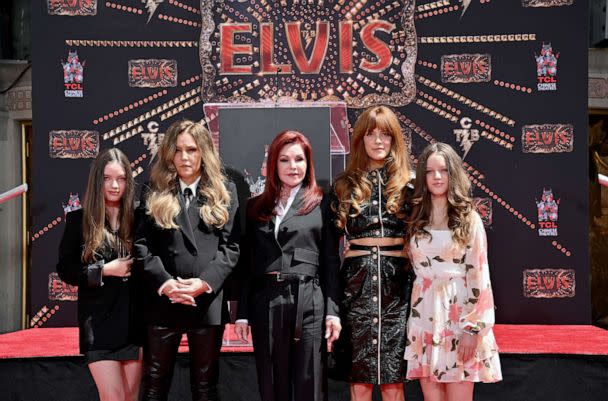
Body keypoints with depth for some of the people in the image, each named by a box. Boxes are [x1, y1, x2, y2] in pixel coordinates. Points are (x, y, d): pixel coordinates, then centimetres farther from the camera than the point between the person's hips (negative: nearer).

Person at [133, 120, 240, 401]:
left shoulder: (224, 191, 7)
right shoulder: (153, 193, 7)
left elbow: (231, 246, -1)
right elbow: (141, 245, -1)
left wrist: (204, 282, -15)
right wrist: (165, 283, -15)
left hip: (208, 302, 0)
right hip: (162, 301, 0)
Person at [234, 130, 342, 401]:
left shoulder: (321, 204, 6)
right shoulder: (256, 207, 12)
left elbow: (331, 262, 3)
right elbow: (247, 263, 11)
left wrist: (332, 311, -5)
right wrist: (242, 314, 6)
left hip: (308, 304, -2)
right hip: (265, 304, 3)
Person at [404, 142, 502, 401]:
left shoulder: (469, 219, 0)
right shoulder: (416, 219, 10)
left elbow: (478, 275, -5)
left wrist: (472, 328, -12)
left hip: (458, 314, -3)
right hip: (424, 315, 3)